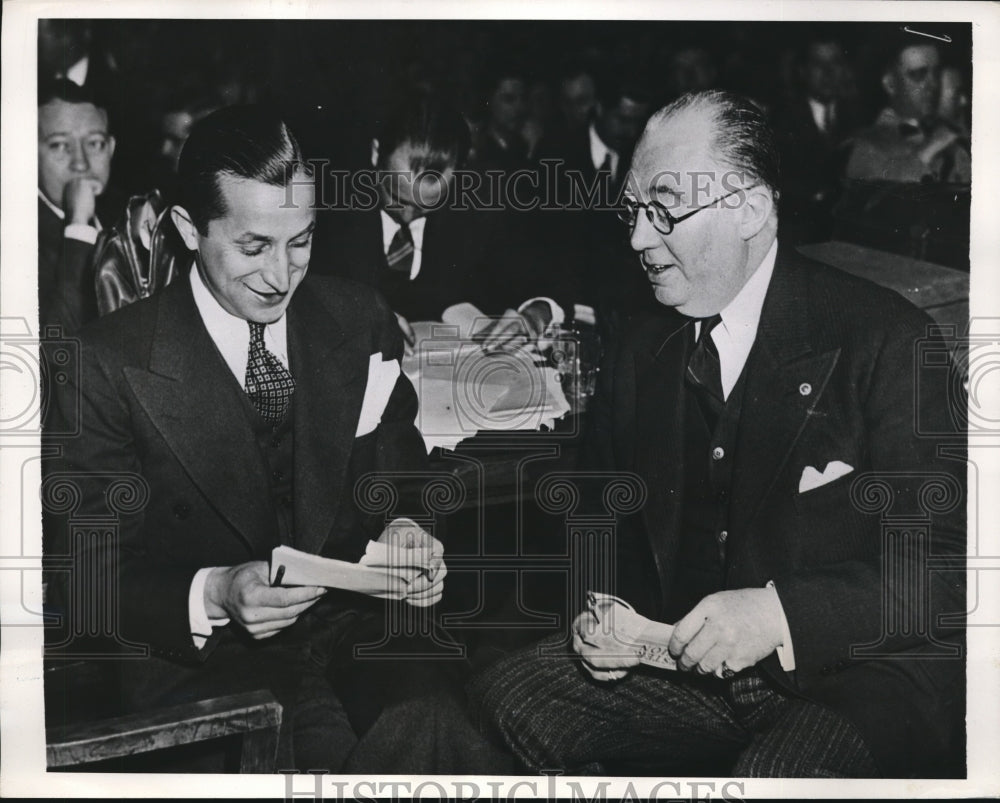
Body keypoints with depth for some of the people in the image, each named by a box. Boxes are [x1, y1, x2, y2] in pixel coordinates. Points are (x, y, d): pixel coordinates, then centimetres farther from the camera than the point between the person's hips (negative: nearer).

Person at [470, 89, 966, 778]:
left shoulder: (887, 340, -10)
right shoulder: (643, 353, 8)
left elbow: (948, 560, -14)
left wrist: (780, 612, -25)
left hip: (862, 672, -5)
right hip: (683, 664, 6)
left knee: (777, 771, -35)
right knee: (507, 695, -12)